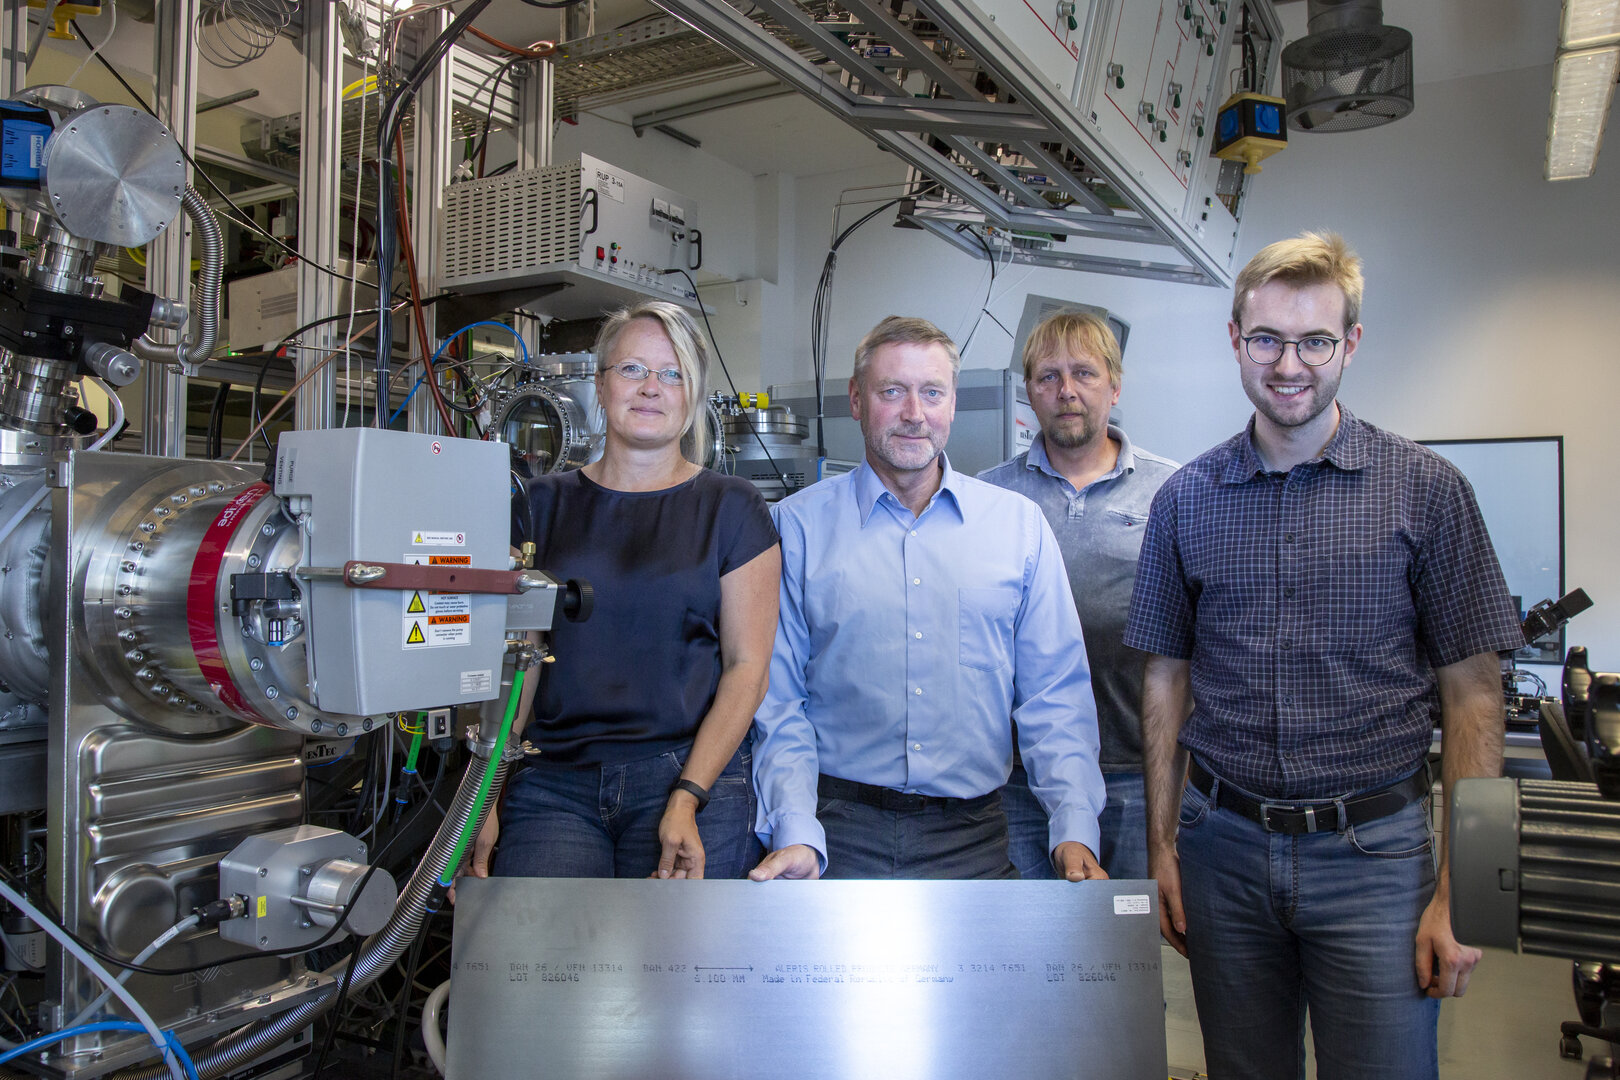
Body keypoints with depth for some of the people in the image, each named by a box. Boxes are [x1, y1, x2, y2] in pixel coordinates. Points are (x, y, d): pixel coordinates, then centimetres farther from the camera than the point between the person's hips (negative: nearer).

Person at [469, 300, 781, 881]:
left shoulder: (732, 508, 4)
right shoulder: (545, 504, 11)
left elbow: (747, 665, -2)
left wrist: (687, 798, -11)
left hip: (693, 775, -1)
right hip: (551, 782, 2)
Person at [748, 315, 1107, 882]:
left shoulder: (1021, 524, 5)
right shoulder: (798, 525, 1)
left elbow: (1055, 693, 4)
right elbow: (778, 700, -1)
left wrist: (1076, 829, -7)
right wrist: (796, 834, -12)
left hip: (974, 835, 2)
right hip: (840, 829, -1)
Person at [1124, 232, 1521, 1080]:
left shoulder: (1426, 490, -3)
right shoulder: (1185, 500, 3)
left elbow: (1472, 693, -3)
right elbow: (1166, 680, 7)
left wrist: (1461, 889, -7)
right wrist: (1161, 848, 4)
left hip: (1374, 852, -2)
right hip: (1224, 849, 2)